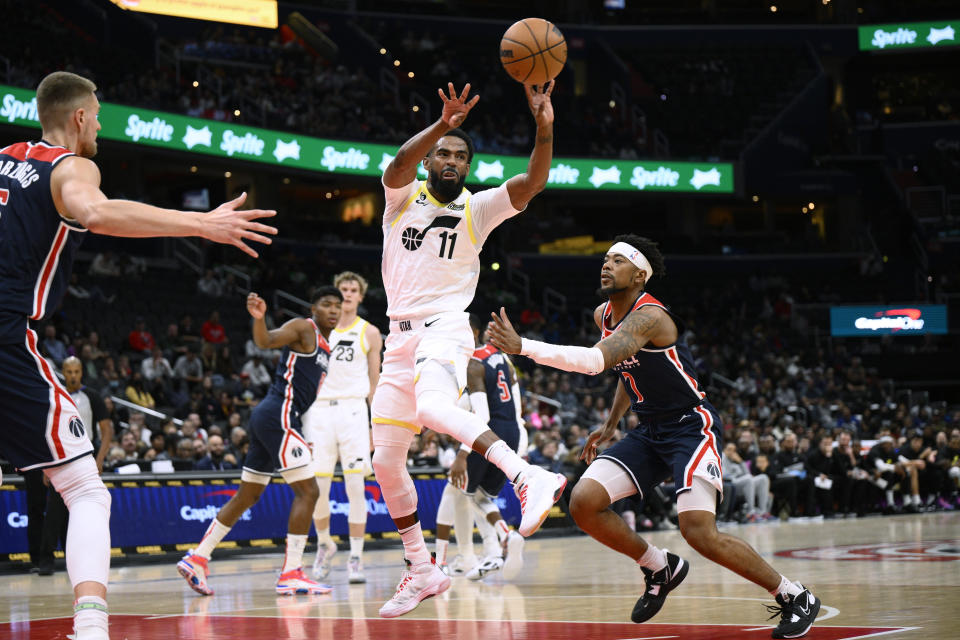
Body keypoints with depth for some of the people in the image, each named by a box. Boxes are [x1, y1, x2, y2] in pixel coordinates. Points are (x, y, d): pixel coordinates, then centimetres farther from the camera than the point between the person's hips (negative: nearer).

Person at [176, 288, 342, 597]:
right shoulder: (302, 328, -5)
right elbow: (266, 341, -23)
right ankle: (291, 574, -11)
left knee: (247, 495, 14)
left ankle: (196, 559, 18)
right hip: (279, 414, -10)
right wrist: (259, 318, -42)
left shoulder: (327, 346, 21)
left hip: (268, 419, 10)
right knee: (307, 490, -11)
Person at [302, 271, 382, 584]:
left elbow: (374, 383, 11)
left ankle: (356, 557, -1)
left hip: (353, 409, -1)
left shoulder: (370, 333, 8)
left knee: (355, 486, -6)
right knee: (317, 488, 0)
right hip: (320, 409, 1)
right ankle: (324, 544, 24)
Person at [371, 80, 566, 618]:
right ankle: (423, 572, 18)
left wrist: (544, 129, -28)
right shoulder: (404, 195, 7)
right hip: (401, 336, 4)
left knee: (433, 408, -38)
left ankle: (532, 478, -46)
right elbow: (400, 165, -17)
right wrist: (444, 125, -34)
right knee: (386, 463, 7)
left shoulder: (478, 209, 5)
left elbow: (533, 181, -11)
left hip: (445, 328, -4)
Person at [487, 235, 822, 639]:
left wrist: (522, 346, -44)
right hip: (649, 432, 8)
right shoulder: (603, 315, 7)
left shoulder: (649, 316, -23)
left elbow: (596, 361, -39)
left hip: (692, 426, -8)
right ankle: (660, 568, 12)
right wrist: (611, 424, 21)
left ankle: (795, 597, -3)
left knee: (700, 533, -23)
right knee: (583, 503, -10)